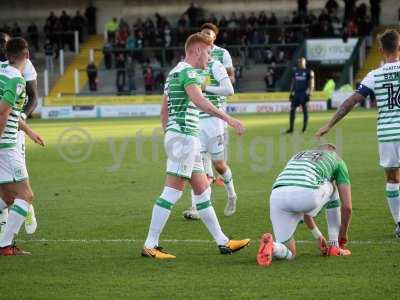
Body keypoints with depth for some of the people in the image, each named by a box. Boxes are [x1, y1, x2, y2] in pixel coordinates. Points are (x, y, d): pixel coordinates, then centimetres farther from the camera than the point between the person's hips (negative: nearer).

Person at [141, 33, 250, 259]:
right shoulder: (188, 71, -11)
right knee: (172, 192, -9)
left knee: (203, 190, 12)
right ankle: (150, 246, -8)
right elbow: (198, 100, -30)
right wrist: (228, 118, -35)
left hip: (176, 136, 11)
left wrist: (169, 137, 25)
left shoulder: (174, 73, 19)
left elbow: (164, 110, 23)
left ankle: (223, 242, 16)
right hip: (184, 136, -11)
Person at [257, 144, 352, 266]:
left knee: (289, 254, 21)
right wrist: (343, 236, 42)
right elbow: (347, 207, 26)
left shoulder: (298, 155, 41)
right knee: (331, 188, 34)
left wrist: (317, 235, 51)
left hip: (277, 196, 4)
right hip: (306, 194, -4)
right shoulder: (336, 159, 29)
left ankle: (271, 245, -15)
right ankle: (334, 247, 31)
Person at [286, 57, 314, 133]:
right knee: (292, 110, -2)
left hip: (304, 93, -5)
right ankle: (291, 128, 0)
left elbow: (311, 84, -4)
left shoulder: (308, 72, -1)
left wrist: (309, 93, -13)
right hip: (296, 93, 5)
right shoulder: (296, 71, 14)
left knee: (305, 111, 0)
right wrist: (291, 93, 12)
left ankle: (305, 128, 8)